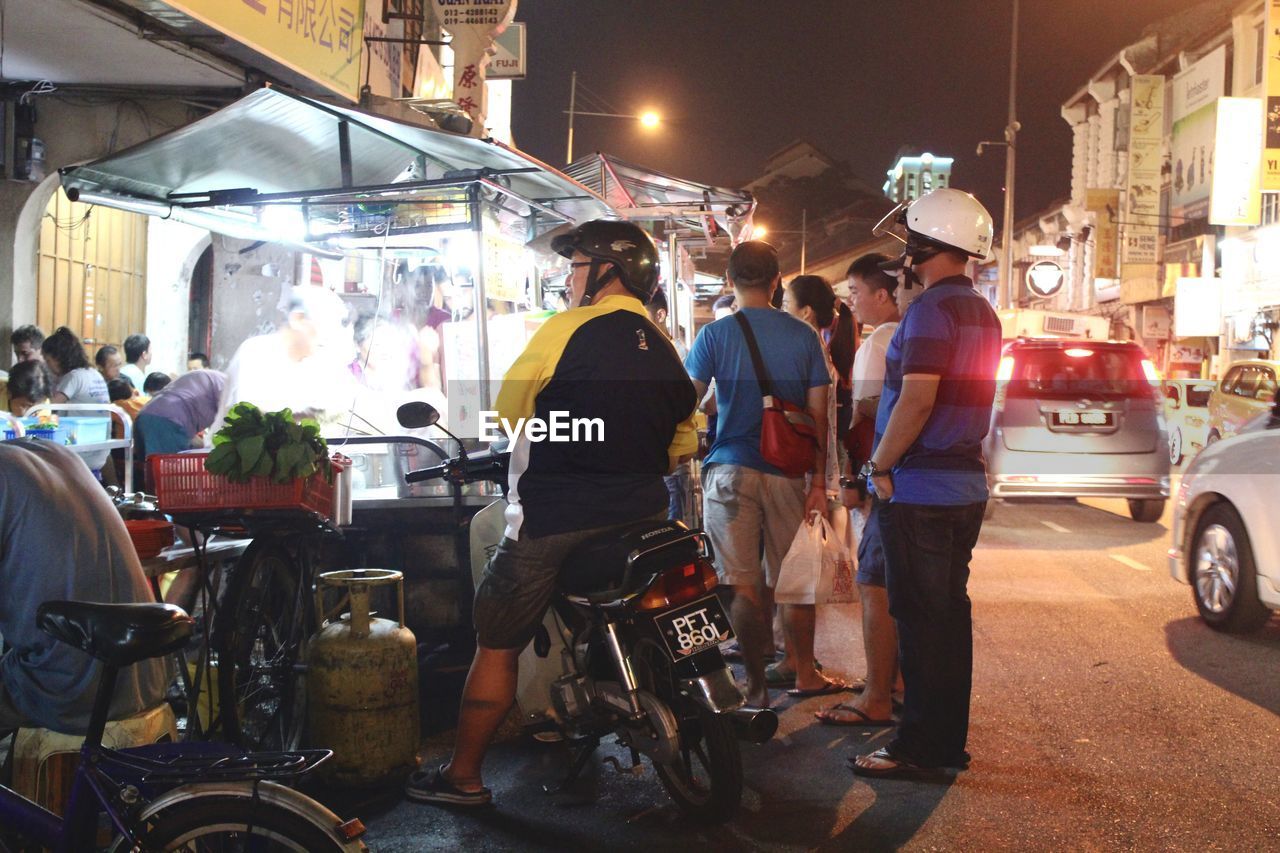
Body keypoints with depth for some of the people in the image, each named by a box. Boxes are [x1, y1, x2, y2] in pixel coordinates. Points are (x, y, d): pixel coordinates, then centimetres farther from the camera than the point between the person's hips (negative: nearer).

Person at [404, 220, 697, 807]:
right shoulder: (665, 347, 8)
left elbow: (507, 409, -4)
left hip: (555, 519, -7)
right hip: (642, 514, 7)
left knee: (498, 645, 4)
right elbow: (683, 443, 16)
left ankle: (463, 775, 11)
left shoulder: (567, 329, -11)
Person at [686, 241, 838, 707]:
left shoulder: (714, 335, -5)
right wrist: (818, 482, 8)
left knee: (742, 582, 3)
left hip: (732, 470, -2)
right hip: (788, 472, 3)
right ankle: (804, 674, 24)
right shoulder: (803, 335, 3)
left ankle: (756, 684, 7)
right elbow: (818, 414, 3)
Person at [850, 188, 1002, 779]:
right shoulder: (982, 313, 14)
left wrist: (881, 466, -14)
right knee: (950, 612, 14)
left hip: (921, 491, -9)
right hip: (966, 485, 9)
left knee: (921, 619, -3)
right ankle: (950, 740, 22)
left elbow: (917, 399, -23)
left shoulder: (932, 309, -15)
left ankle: (919, 746, 4)